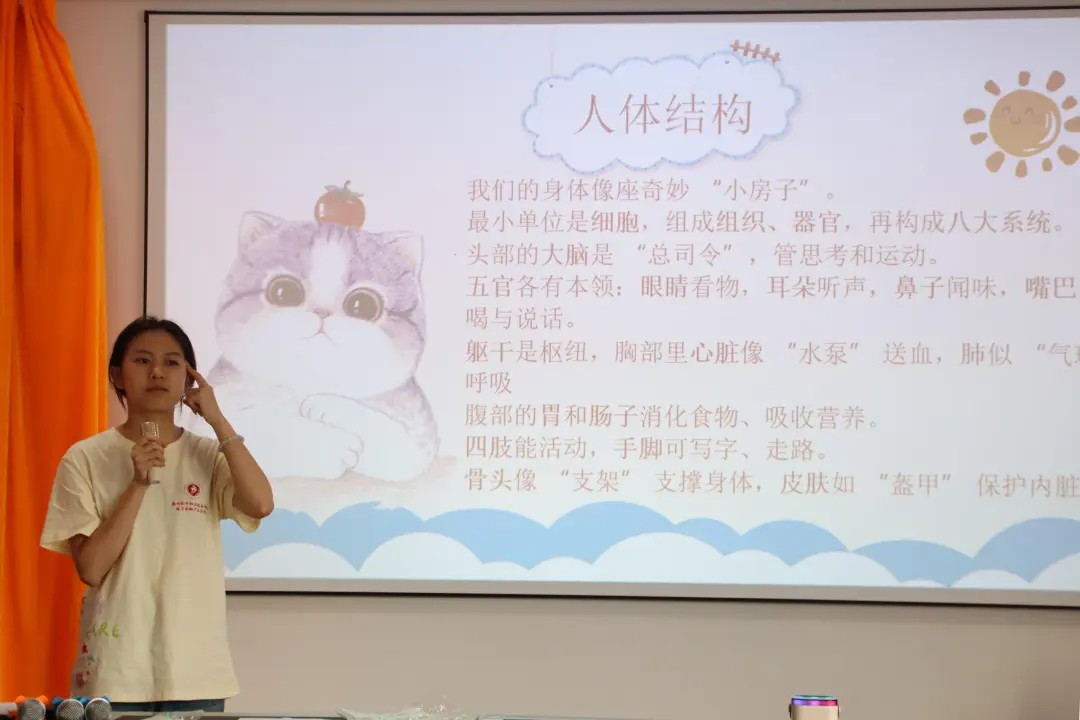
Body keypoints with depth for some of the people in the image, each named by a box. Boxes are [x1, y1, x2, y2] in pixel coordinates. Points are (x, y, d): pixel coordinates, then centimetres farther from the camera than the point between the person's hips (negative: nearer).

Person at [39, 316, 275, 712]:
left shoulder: (209, 456, 6)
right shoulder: (86, 459, 0)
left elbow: (261, 504, -13)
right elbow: (90, 568, -7)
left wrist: (218, 421, -8)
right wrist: (138, 485, -15)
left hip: (196, 670, 2)